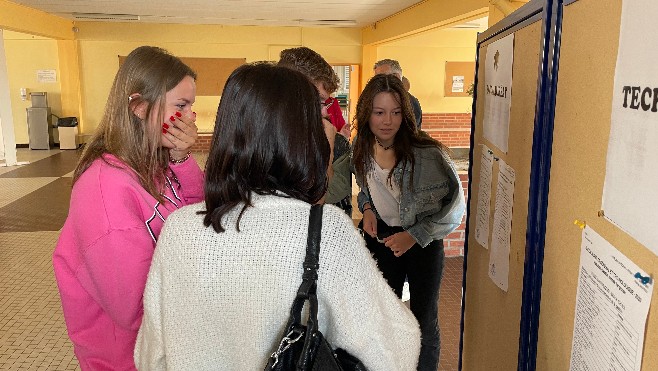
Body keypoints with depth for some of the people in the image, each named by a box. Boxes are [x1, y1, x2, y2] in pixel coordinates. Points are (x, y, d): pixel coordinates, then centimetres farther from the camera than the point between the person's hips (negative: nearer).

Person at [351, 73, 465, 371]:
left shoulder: (426, 154, -26)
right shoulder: (360, 146, -10)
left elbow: (454, 205, -16)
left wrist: (414, 235, -21)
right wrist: (367, 208, -7)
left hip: (423, 241, -4)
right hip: (380, 235, 4)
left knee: (423, 321, 8)